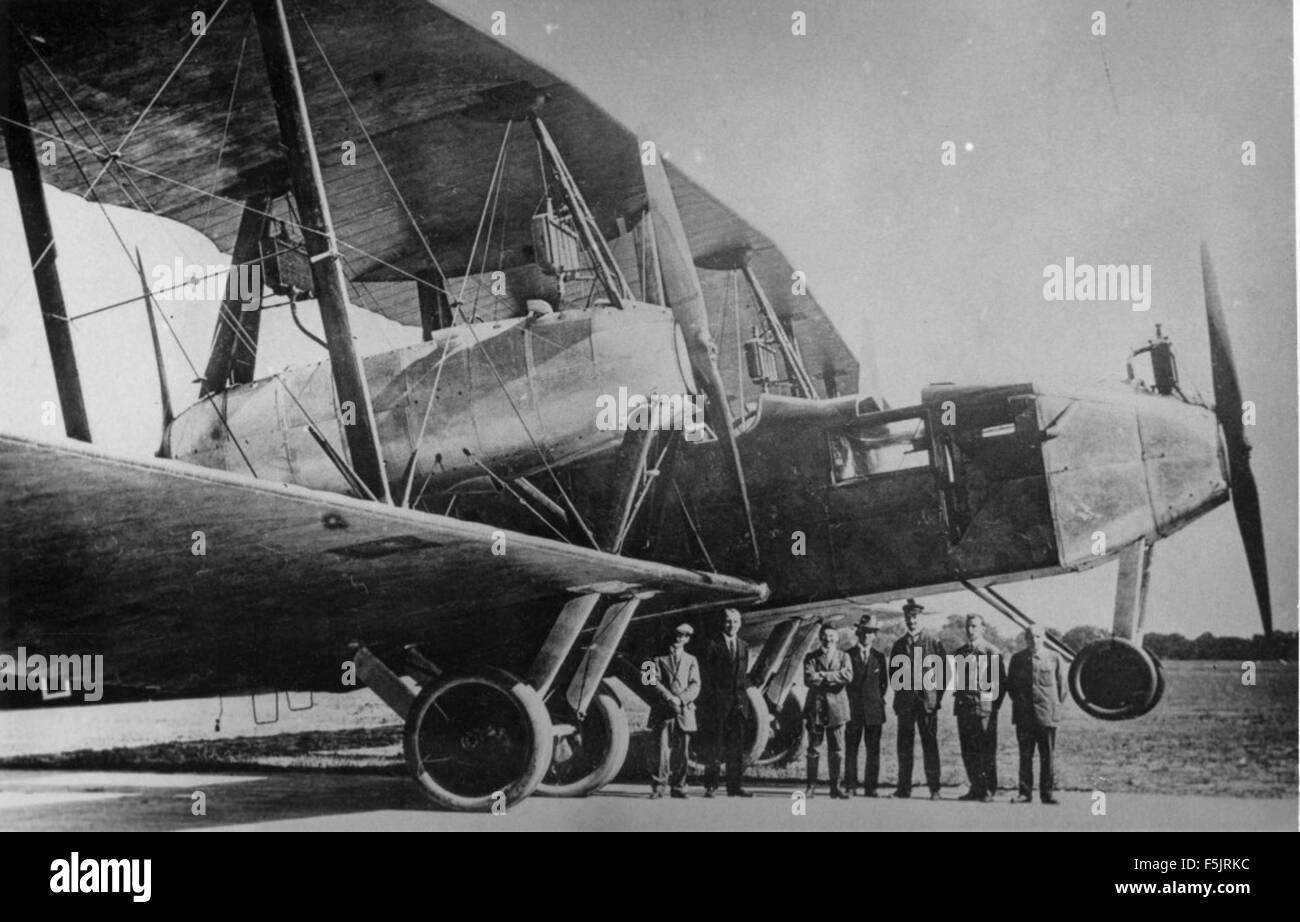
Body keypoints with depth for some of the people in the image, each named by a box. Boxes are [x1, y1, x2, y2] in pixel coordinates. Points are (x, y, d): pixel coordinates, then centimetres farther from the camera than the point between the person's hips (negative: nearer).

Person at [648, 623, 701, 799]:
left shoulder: (691, 661, 17)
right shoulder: (660, 659, 12)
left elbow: (695, 686, 6)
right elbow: (656, 681, 0)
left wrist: (681, 699, -12)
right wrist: (670, 698, -15)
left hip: (685, 710, 2)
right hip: (664, 710, -2)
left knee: (682, 752, 0)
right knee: (664, 749, -10)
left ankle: (678, 788, 8)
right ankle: (658, 788, -8)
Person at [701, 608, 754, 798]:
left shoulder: (744, 647, 14)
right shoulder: (713, 647, -1)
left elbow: (744, 674, 15)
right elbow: (707, 677, -2)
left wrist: (743, 697, 5)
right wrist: (709, 702, -8)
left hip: (738, 702, 4)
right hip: (719, 703, -4)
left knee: (737, 745, 4)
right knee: (716, 745, -3)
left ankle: (735, 785, 7)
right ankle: (710, 786, 1)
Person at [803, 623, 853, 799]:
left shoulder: (843, 656, 10)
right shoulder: (811, 657, 7)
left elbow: (848, 676, -9)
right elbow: (809, 679, -10)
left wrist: (824, 676, -12)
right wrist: (834, 679, -9)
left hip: (836, 708, 1)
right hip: (816, 707, -1)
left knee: (836, 751, 2)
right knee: (813, 750, 1)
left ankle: (835, 787, 8)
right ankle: (812, 786, 8)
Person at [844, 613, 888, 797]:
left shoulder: (879, 657, 11)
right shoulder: (848, 655, 6)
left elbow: (884, 683, 16)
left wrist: (877, 699, 6)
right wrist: (848, 700, -1)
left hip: (874, 710, 1)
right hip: (853, 708, -1)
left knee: (873, 750, -1)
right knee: (851, 749, -3)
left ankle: (870, 788, 1)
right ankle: (850, 787, 0)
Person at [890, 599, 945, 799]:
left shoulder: (933, 642, 4)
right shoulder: (899, 645, 13)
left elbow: (943, 670, 4)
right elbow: (893, 672, 18)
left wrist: (937, 696, -2)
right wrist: (899, 692, 7)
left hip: (927, 700, -3)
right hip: (905, 702, 3)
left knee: (930, 744, -3)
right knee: (904, 745, 2)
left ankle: (934, 789, -1)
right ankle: (904, 787, 7)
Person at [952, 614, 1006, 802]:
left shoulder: (992, 652, -1)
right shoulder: (960, 653, 15)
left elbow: (1001, 681, -1)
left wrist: (994, 703, -5)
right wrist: (958, 700, 11)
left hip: (985, 707, -5)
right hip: (964, 707, 5)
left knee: (987, 749, -4)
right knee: (968, 750, 5)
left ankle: (988, 790, 1)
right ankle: (976, 788, 12)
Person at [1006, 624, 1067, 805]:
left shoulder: (1054, 659, 2)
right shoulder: (1017, 659, 7)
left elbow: (1061, 685, 8)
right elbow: (1010, 684, 15)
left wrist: (1056, 707, 4)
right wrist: (1018, 702, 8)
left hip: (1046, 714, -1)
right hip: (1023, 715, 1)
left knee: (1047, 756, 1)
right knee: (1025, 755, 3)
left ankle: (1047, 793, 7)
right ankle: (1025, 793, 7)